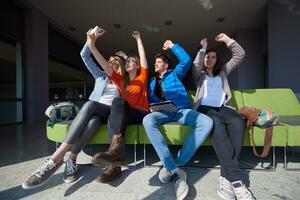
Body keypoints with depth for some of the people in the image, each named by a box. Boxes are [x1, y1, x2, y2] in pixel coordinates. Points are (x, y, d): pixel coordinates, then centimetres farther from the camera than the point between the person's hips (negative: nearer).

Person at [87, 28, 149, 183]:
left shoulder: (142, 77, 17)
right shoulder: (121, 80, 21)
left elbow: (143, 57, 10)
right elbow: (105, 65, 8)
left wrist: (138, 38, 21)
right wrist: (92, 45, -1)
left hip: (140, 113, -3)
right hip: (122, 114, 3)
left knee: (118, 101, -33)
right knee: (112, 120, -33)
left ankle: (115, 149, -47)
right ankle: (115, 163, -38)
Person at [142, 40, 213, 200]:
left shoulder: (175, 74, 22)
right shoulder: (152, 82, 26)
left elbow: (186, 60, 6)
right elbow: (151, 101, 21)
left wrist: (172, 46, 16)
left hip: (182, 111, 0)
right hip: (163, 112, 1)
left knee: (206, 122, -29)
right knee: (147, 120, -34)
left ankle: (176, 163, -26)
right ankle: (175, 171, -33)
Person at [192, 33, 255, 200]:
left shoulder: (223, 72, 30)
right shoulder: (199, 75, 22)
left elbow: (240, 55, 24)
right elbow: (196, 64, -3)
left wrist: (228, 40, 19)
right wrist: (203, 47, 7)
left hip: (222, 108, 3)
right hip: (204, 108, -2)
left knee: (238, 122, -33)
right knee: (217, 125, -37)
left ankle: (227, 178, -33)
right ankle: (235, 179, -38)